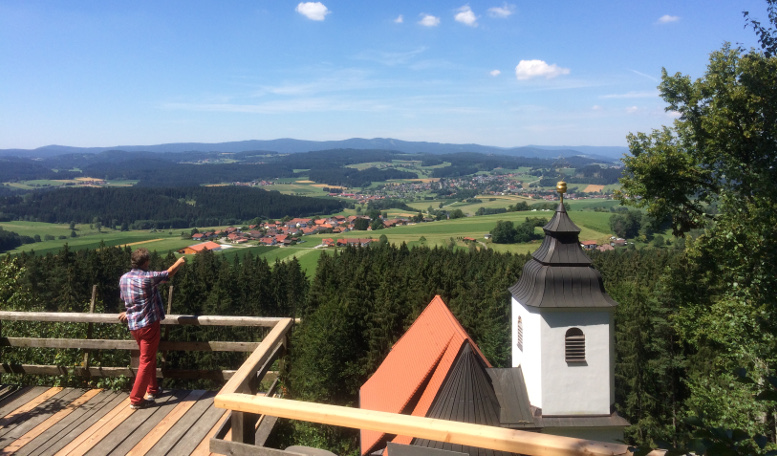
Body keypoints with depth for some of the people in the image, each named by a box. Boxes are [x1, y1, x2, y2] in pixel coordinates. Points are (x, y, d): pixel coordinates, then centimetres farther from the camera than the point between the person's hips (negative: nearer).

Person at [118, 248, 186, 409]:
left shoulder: (123, 278, 5)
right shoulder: (148, 277, -16)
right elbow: (169, 273, -3)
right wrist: (179, 262, 16)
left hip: (133, 325, 8)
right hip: (148, 324, -8)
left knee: (148, 358, 23)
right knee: (147, 361, 0)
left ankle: (152, 390, 34)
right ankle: (136, 399, 2)